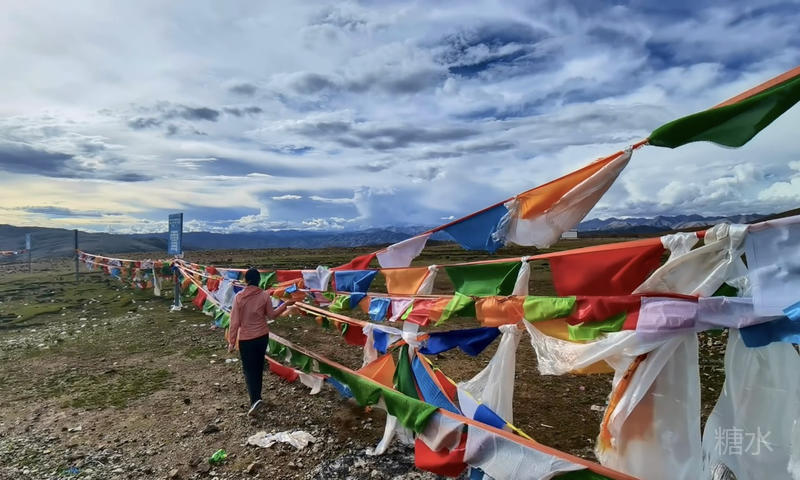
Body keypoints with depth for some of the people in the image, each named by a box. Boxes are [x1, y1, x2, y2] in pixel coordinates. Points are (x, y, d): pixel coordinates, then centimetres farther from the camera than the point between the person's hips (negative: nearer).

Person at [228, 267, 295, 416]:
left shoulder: (239, 297, -11)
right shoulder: (265, 295, -7)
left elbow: (235, 321, -9)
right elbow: (271, 315, 4)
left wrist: (232, 341, -2)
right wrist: (286, 304, 16)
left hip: (246, 338, -2)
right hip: (262, 336, 3)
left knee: (249, 370, 3)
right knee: (258, 367, 18)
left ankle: (255, 400, -13)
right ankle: (256, 396, 31)